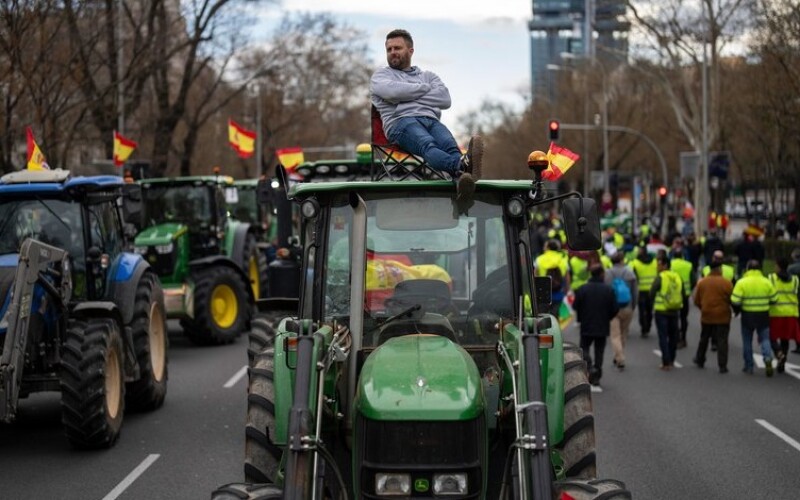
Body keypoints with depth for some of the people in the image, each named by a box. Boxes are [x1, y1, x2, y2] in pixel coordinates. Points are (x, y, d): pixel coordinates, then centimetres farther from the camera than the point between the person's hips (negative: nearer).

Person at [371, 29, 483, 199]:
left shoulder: (428, 76, 33)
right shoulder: (381, 75, 25)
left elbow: (445, 99, 10)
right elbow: (392, 91, -2)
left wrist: (408, 96, 6)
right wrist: (425, 88, 11)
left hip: (431, 120, 3)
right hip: (401, 121, -3)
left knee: (449, 145, -36)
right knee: (428, 145, -40)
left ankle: (462, 177, -71)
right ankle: (462, 165, -74)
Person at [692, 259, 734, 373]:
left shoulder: (702, 282, -1)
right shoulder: (727, 283, -12)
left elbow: (697, 300, 4)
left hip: (706, 316, 3)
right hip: (722, 316, -3)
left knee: (704, 339, 20)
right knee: (722, 341, 1)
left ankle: (700, 360, 33)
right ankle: (722, 366, -1)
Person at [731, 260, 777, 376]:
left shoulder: (742, 282, -11)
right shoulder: (767, 282, -2)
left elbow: (735, 301, -14)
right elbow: (773, 299, 3)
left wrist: (737, 310, 6)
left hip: (747, 316, -1)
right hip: (763, 316, 1)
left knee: (747, 341, 11)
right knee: (765, 339, 9)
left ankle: (749, 366, 14)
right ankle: (768, 358, -17)